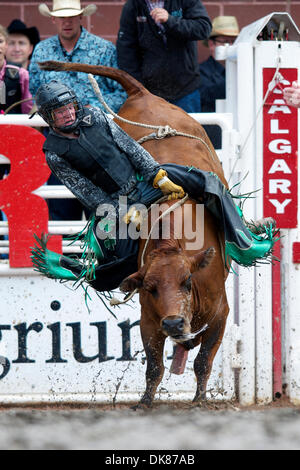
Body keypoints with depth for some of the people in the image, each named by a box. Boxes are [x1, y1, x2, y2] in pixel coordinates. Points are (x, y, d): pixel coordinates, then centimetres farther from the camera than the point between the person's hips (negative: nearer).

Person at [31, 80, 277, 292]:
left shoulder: (94, 117, 1)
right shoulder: (54, 153, -8)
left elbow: (130, 147, 0)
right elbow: (86, 192, -9)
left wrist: (158, 175, -12)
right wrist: (124, 213, -17)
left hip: (142, 180, 4)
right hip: (113, 203, -4)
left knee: (208, 182, -14)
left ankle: (244, 244, -11)